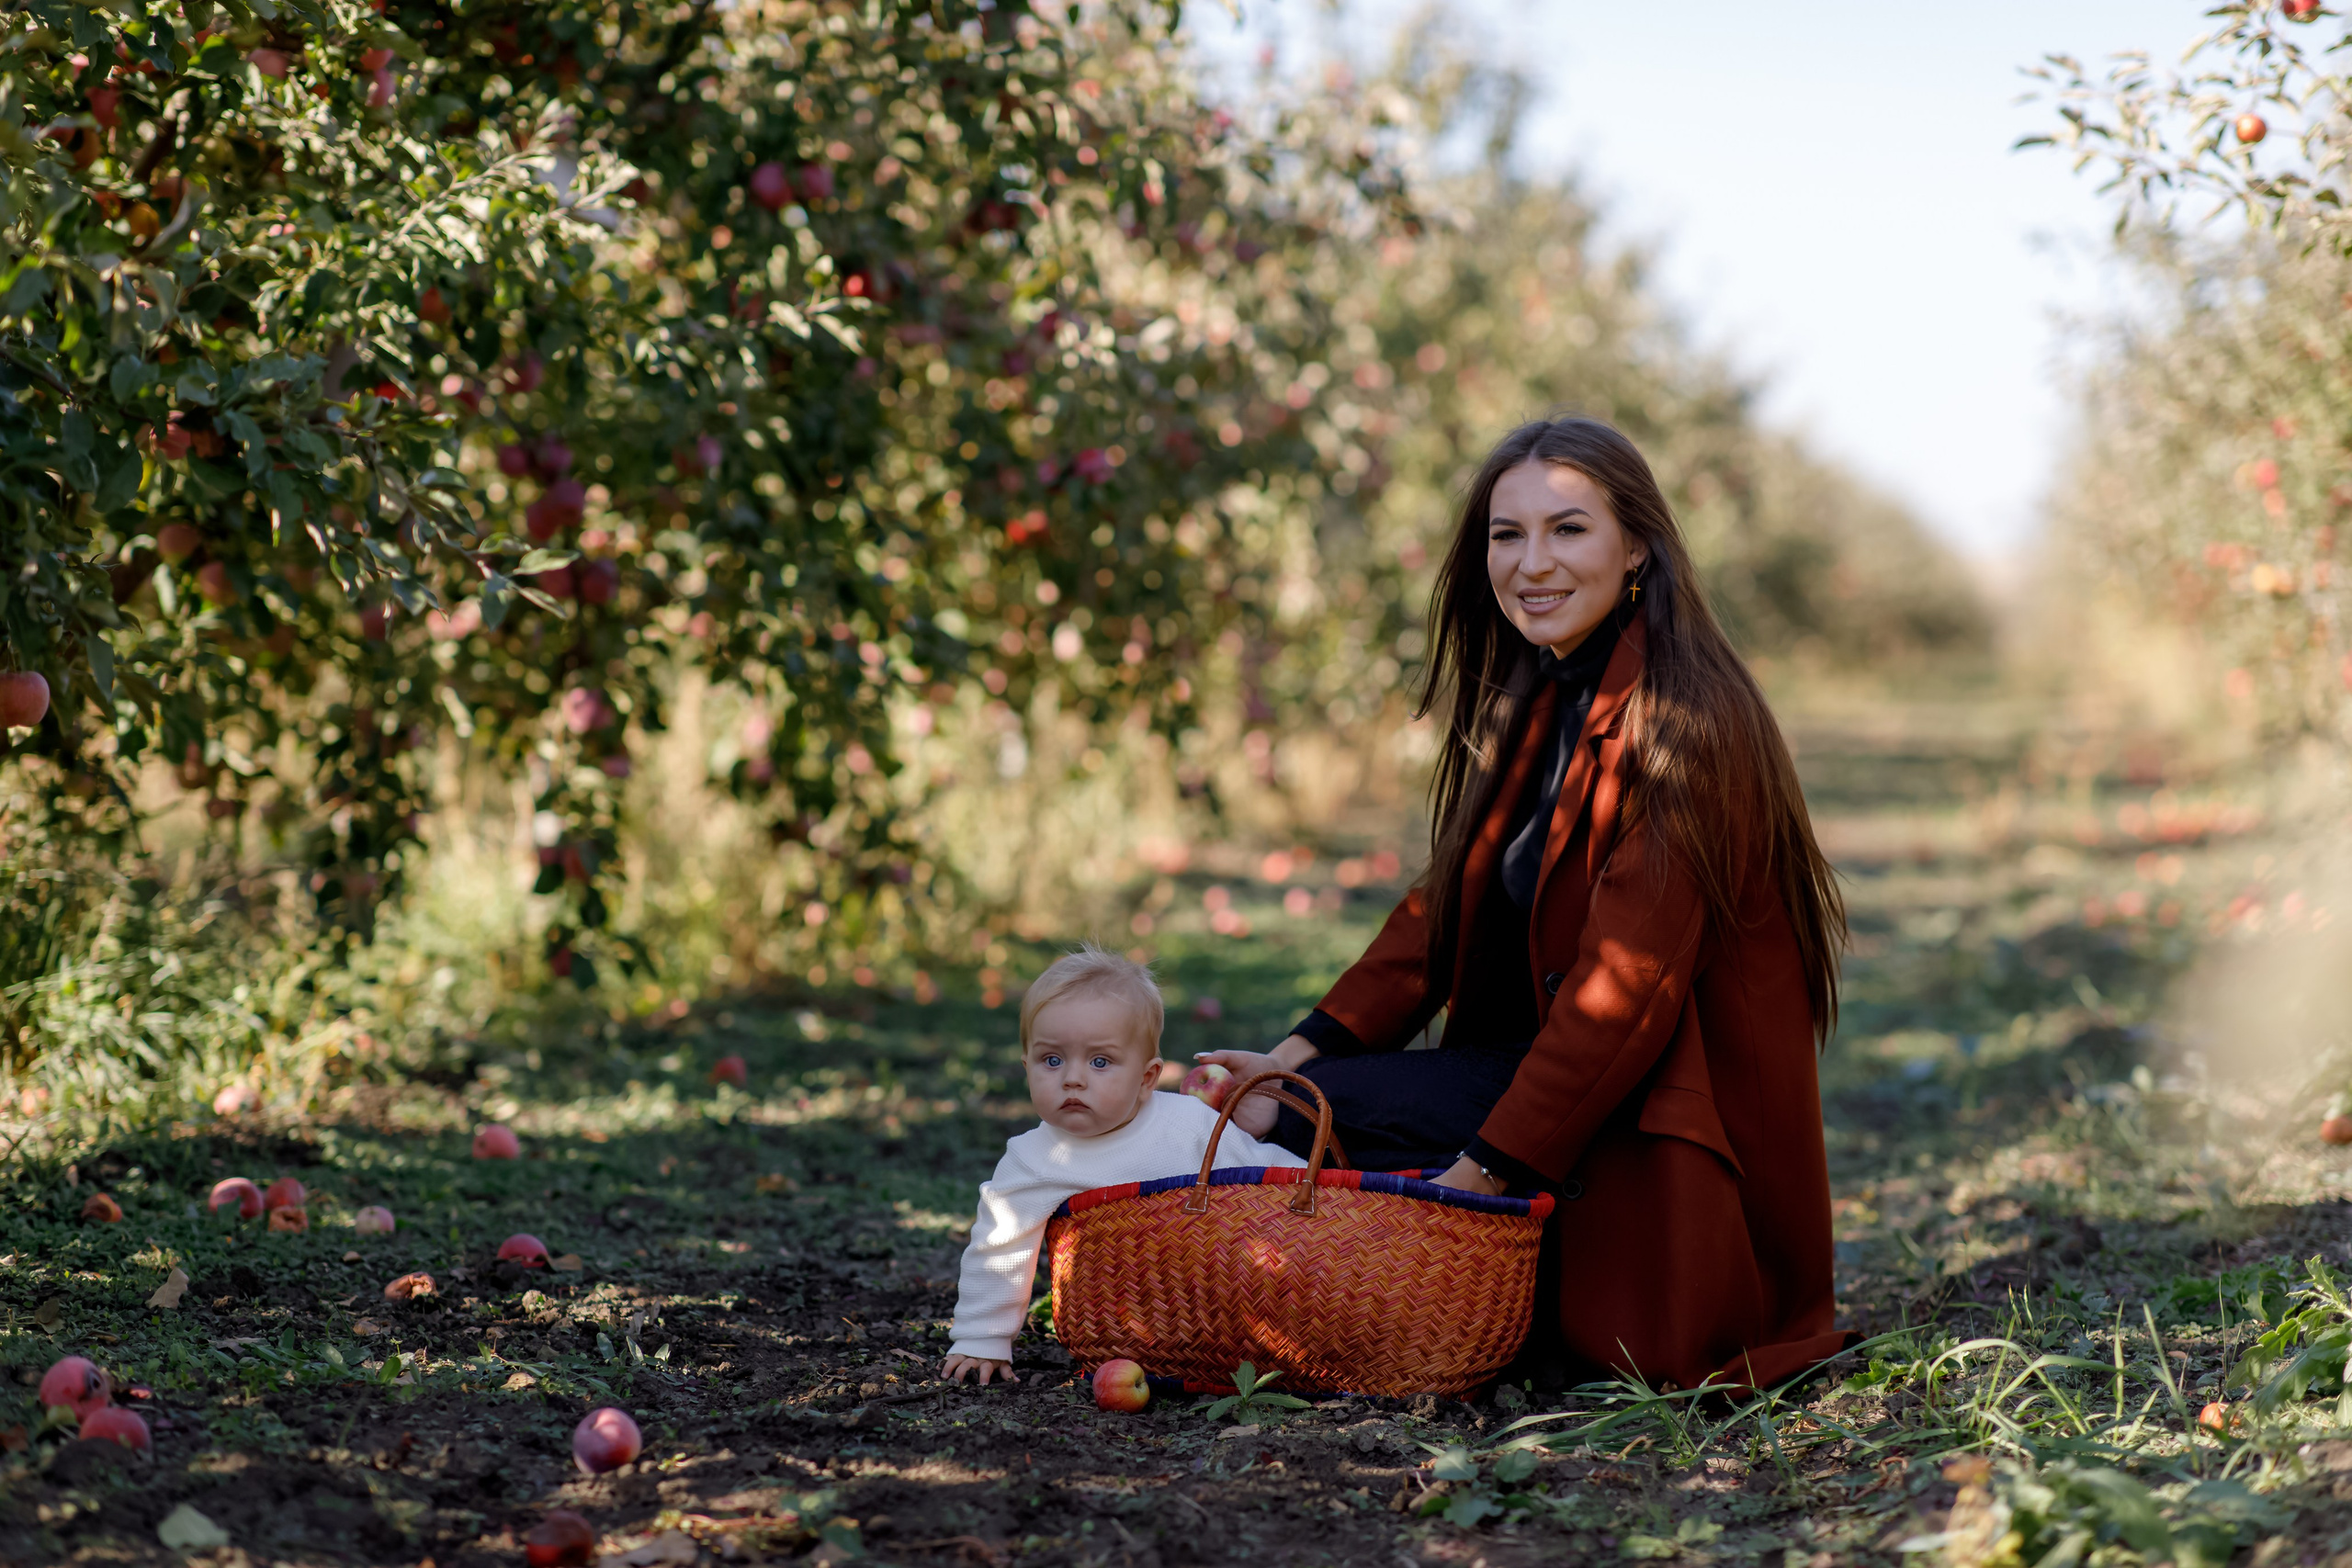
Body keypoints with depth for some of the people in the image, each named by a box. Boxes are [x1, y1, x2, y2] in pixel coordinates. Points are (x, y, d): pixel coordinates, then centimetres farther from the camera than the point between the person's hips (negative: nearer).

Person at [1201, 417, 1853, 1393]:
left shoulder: (1681, 718, -18)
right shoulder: (1531, 707, 10)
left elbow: (1625, 982, -23)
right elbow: (1446, 905, 10)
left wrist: (1482, 1170, -25)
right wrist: (1302, 1051, -4)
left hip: (1659, 1130, -9)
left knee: (1309, 1117, -19)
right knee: (1284, 1096, -4)